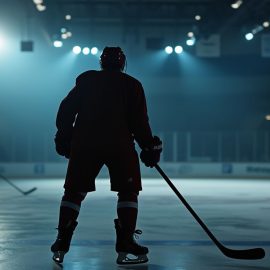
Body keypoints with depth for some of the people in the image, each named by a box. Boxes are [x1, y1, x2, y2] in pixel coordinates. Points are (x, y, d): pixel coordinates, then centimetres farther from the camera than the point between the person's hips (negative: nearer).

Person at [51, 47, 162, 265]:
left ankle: (61, 244, 7)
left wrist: (64, 137, 18)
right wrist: (150, 146, 9)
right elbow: (139, 120, 1)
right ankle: (125, 246, 0)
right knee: (129, 190, 8)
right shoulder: (132, 84, 7)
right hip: (119, 144, -2)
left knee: (75, 191, 11)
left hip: (84, 143, 3)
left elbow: (66, 110, 10)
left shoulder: (86, 80, 14)